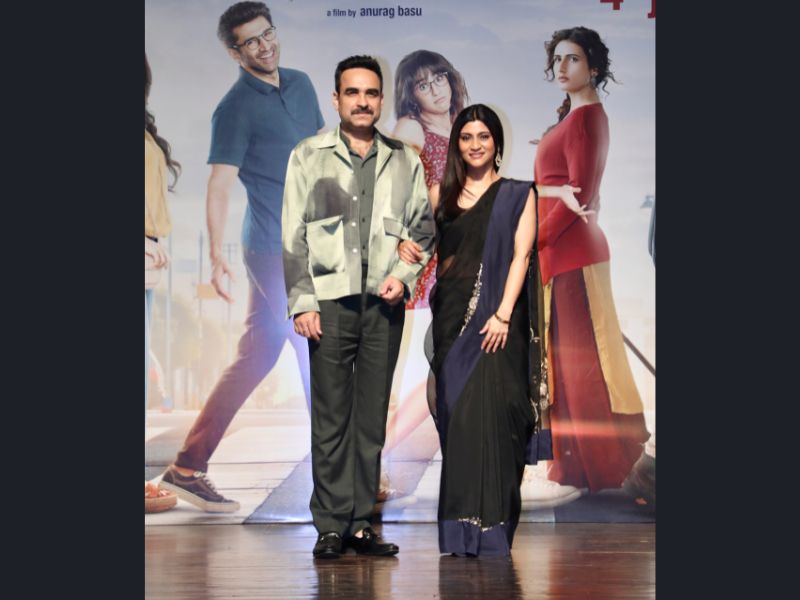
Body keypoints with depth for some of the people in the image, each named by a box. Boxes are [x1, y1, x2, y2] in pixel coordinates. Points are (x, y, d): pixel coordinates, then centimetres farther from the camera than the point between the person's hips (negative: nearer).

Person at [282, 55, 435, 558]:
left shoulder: (405, 160, 12)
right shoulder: (309, 157, 6)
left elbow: (424, 225, 15)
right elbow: (294, 236, 3)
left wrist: (404, 274, -2)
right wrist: (302, 302, -5)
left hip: (385, 303, 2)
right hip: (330, 300, -2)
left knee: (373, 417, 4)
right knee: (331, 417, -2)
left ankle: (362, 523, 10)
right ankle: (331, 525, 3)